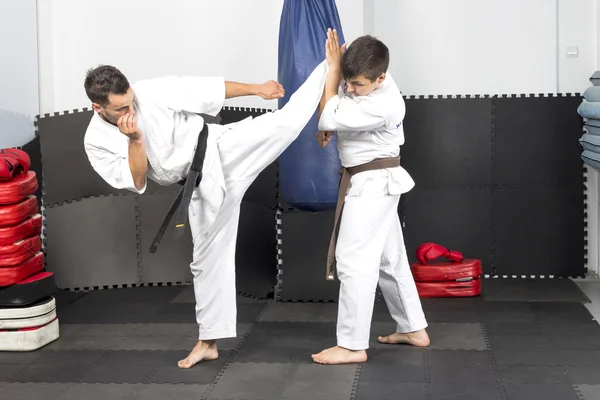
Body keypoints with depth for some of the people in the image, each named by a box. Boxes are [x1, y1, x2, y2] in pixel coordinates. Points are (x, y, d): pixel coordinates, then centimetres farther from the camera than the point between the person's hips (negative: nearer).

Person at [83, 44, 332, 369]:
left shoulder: (152, 91, -15)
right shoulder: (96, 141, -7)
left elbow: (207, 89, -7)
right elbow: (136, 182, -11)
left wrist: (257, 89, -3)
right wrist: (134, 140, -24)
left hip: (223, 151, -2)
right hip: (203, 184, 2)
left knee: (286, 122, -22)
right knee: (208, 257, 10)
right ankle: (208, 341, 21)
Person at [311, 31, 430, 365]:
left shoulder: (383, 106, -29)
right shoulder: (368, 81, -2)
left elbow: (329, 116, -25)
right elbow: (340, 101, 18)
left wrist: (334, 65, -19)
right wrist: (330, 116, -2)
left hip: (373, 184, -10)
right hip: (376, 182, 10)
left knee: (355, 261, -9)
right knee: (389, 258, 17)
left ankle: (353, 345, -3)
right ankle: (414, 329, 28)